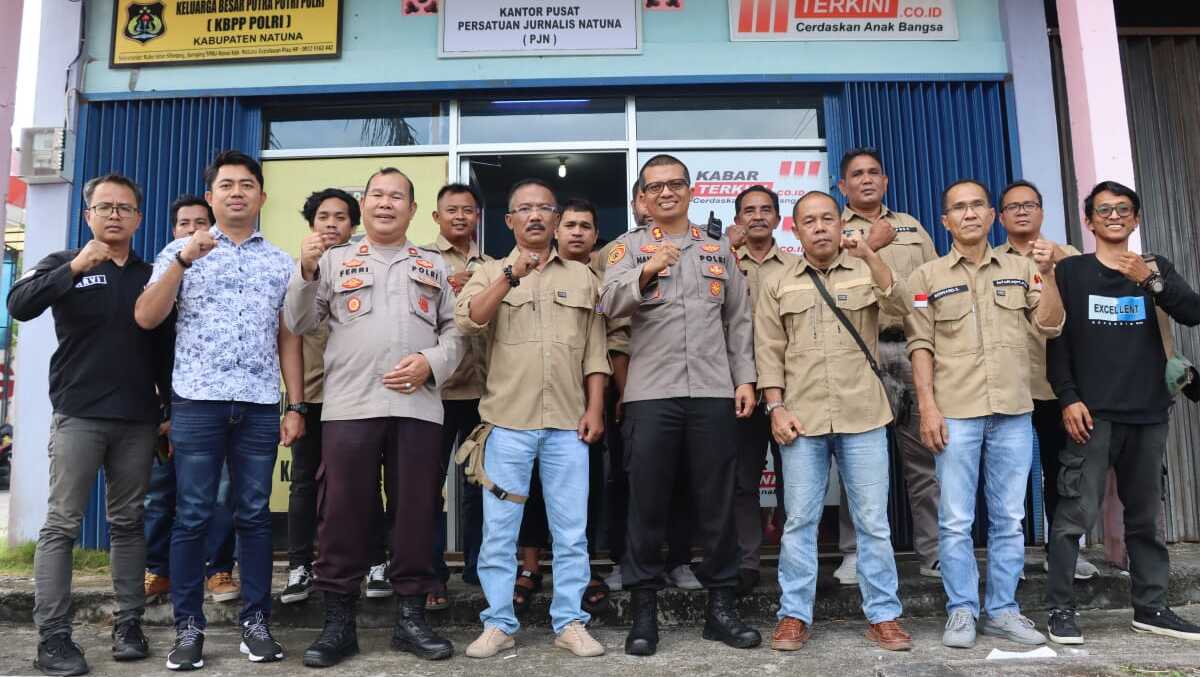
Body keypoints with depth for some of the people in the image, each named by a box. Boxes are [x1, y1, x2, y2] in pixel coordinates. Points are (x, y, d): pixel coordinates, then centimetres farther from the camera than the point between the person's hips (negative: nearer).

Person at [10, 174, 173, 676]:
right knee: (62, 524, -1)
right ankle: (52, 636, 4)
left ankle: (129, 624, 15)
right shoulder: (63, 264, 5)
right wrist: (76, 267, -24)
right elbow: (19, 306, -14)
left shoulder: (151, 276, 12)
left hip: (138, 419, 3)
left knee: (128, 523, 8)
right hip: (78, 416, -2)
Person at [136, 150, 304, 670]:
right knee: (193, 516, 2)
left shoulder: (280, 263, 12)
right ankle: (188, 626, 14)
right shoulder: (182, 251, 8)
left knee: (254, 514, 6)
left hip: (260, 405, 2)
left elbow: (287, 339, 12)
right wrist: (183, 259, -13)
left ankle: (256, 620, 16)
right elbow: (146, 318, -3)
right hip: (197, 401, -1)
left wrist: (296, 405, 5)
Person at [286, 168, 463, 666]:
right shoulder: (334, 260, 15)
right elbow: (298, 324, 8)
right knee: (343, 512, 1)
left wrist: (430, 362, -8)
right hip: (349, 405, -1)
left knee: (415, 511, 4)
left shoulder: (434, 264, 17)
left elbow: (455, 330, 11)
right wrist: (306, 271, -7)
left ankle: (410, 616, 15)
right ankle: (338, 621, 12)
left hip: (418, 406, 1)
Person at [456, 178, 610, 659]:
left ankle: (570, 623, 17)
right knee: (498, 530, 4)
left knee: (571, 530, 6)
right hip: (508, 421, -1)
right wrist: (511, 276, -19)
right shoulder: (490, 273, 9)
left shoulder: (581, 277, 12)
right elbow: (467, 321, -11)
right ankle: (498, 624, 17)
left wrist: (594, 409, 1)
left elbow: (595, 350, 9)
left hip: (568, 423, 1)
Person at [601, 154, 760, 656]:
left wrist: (745, 378, 5)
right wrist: (647, 271, -27)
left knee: (716, 502, 7)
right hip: (650, 393, -2)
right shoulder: (629, 246, 7)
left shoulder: (719, 246, 15)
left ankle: (721, 605, 19)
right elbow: (610, 303, -10)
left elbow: (739, 318, 13)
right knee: (647, 503, 3)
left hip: (714, 391, 2)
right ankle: (644, 609, 14)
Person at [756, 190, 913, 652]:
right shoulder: (777, 283, 8)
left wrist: (870, 256, -19)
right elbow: (768, 351, 5)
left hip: (863, 417, 0)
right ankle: (795, 616, 15)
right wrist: (776, 409, -4)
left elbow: (901, 307, -9)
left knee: (873, 522, 6)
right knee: (799, 521, 5)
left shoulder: (866, 272, 9)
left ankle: (883, 616, 18)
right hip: (802, 419, 0)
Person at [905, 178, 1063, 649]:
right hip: (955, 413, -2)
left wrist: (1047, 274, -7)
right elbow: (920, 345, -1)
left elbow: (1050, 326, 6)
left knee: (1009, 519, 8)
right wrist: (927, 406, -9)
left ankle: (1002, 610, 19)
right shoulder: (928, 276, 4)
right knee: (955, 521, 0)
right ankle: (962, 611, 10)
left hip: (1014, 411, 3)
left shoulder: (1020, 269, 11)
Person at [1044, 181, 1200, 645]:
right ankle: (1060, 608, -2)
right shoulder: (1071, 272, 4)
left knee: (1145, 516, 11)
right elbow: (1056, 340, -1)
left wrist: (1151, 278, -18)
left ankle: (1151, 608, 21)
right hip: (1092, 412, -3)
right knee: (1075, 514, -8)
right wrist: (1068, 398, -11)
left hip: (1148, 413, 4)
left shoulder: (1156, 268, 14)